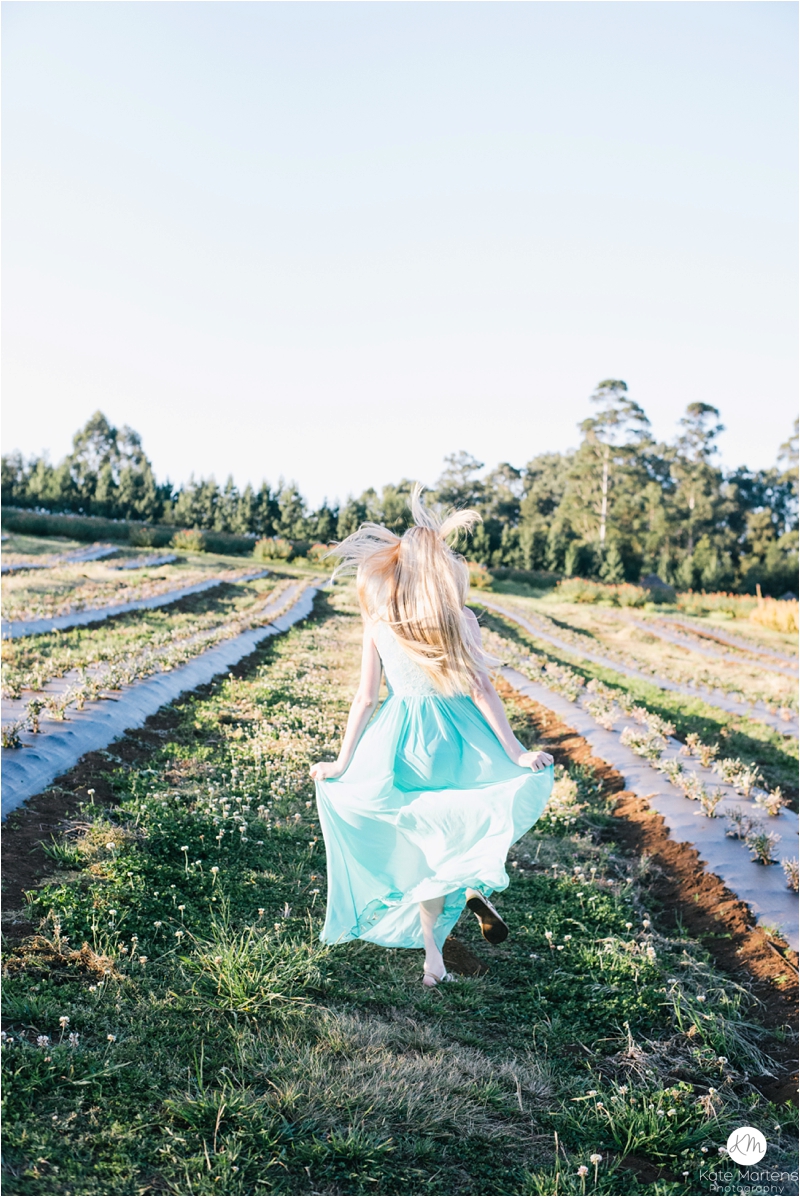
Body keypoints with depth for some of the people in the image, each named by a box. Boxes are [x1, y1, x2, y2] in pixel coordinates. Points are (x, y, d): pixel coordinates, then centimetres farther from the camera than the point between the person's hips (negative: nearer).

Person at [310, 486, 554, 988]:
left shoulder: (377, 625, -3)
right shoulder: (463, 619, -8)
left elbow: (366, 698, -3)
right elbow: (481, 689, -11)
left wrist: (343, 762, 4)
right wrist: (516, 753, -6)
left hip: (402, 743, 2)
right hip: (459, 741, -2)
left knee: (423, 847, 16)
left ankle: (433, 955, 19)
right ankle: (476, 884, 4)